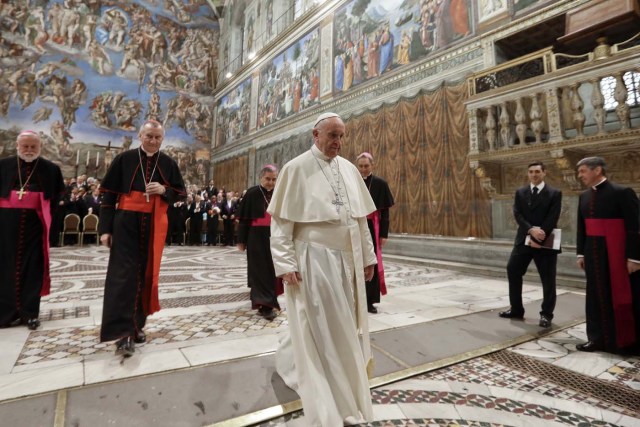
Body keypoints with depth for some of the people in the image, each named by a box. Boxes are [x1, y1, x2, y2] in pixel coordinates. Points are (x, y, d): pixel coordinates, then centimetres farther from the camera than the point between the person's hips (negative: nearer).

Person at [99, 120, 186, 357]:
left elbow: (181, 192, 10)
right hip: (126, 223, -2)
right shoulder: (124, 159, 3)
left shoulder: (168, 163, 7)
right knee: (123, 274, -9)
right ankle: (122, 331, -9)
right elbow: (109, 194, 2)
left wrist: (164, 190, -13)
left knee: (146, 273, 7)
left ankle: (137, 324, 21)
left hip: (154, 225, 2)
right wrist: (105, 228, -3)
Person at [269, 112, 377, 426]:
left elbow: (361, 218, 12)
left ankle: (291, 359, 43)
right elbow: (281, 220, -9)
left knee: (344, 326, 17)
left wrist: (368, 256, 10)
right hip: (313, 259, -6)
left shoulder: (350, 170, 10)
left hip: (347, 259, 7)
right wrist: (286, 264, -15)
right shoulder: (296, 168, -7)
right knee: (320, 330, 4)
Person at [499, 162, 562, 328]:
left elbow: (552, 220, -10)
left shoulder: (554, 193, -1)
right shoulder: (520, 192, 8)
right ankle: (516, 309, 19)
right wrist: (531, 230, -19)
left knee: (548, 279, 4)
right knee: (512, 271, 4)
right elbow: (517, 215, -3)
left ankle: (546, 314, 20)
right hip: (524, 240, 3)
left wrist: (538, 238, -18)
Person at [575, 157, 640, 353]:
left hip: (618, 255, -6)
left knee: (623, 298, 5)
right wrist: (581, 253, 10)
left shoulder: (622, 193, -9)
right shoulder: (584, 196, 9)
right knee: (597, 296, 11)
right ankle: (599, 338, 22)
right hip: (594, 255, 6)